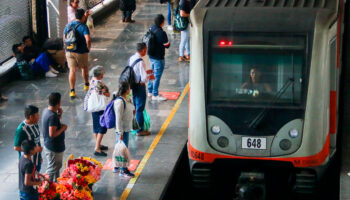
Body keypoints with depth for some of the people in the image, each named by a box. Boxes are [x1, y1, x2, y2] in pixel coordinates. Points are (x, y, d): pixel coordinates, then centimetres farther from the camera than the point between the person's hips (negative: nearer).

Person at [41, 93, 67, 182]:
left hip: (48, 145, 10)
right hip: (54, 148, -10)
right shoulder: (53, 116, -29)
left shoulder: (46, 111, 1)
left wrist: (59, 115, -1)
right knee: (52, 169, 5)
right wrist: (63, 128, -17)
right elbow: (52, 134, -31)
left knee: (57, 166, 25)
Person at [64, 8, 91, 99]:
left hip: (69, 51, 3)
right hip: (81, 52, -3)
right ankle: (86, 85, 38)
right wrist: (88, 48, -7)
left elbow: (64, 38, 12)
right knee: (84, 67, 21)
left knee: (72, 70, 1)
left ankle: (72, 91, -6)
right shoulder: (83, 27, -13)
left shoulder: (68, 25, 4)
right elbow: (88, 40, -24)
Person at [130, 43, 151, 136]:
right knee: (140, 108, 4)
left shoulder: (131, 58, 2)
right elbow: (144, 79, -25)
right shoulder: (141, 62, -24)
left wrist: (145, 72, 17)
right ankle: (139, 130, 14)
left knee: (134, 107, 21)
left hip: (132, 85, 8)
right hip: (139, 87, -8)